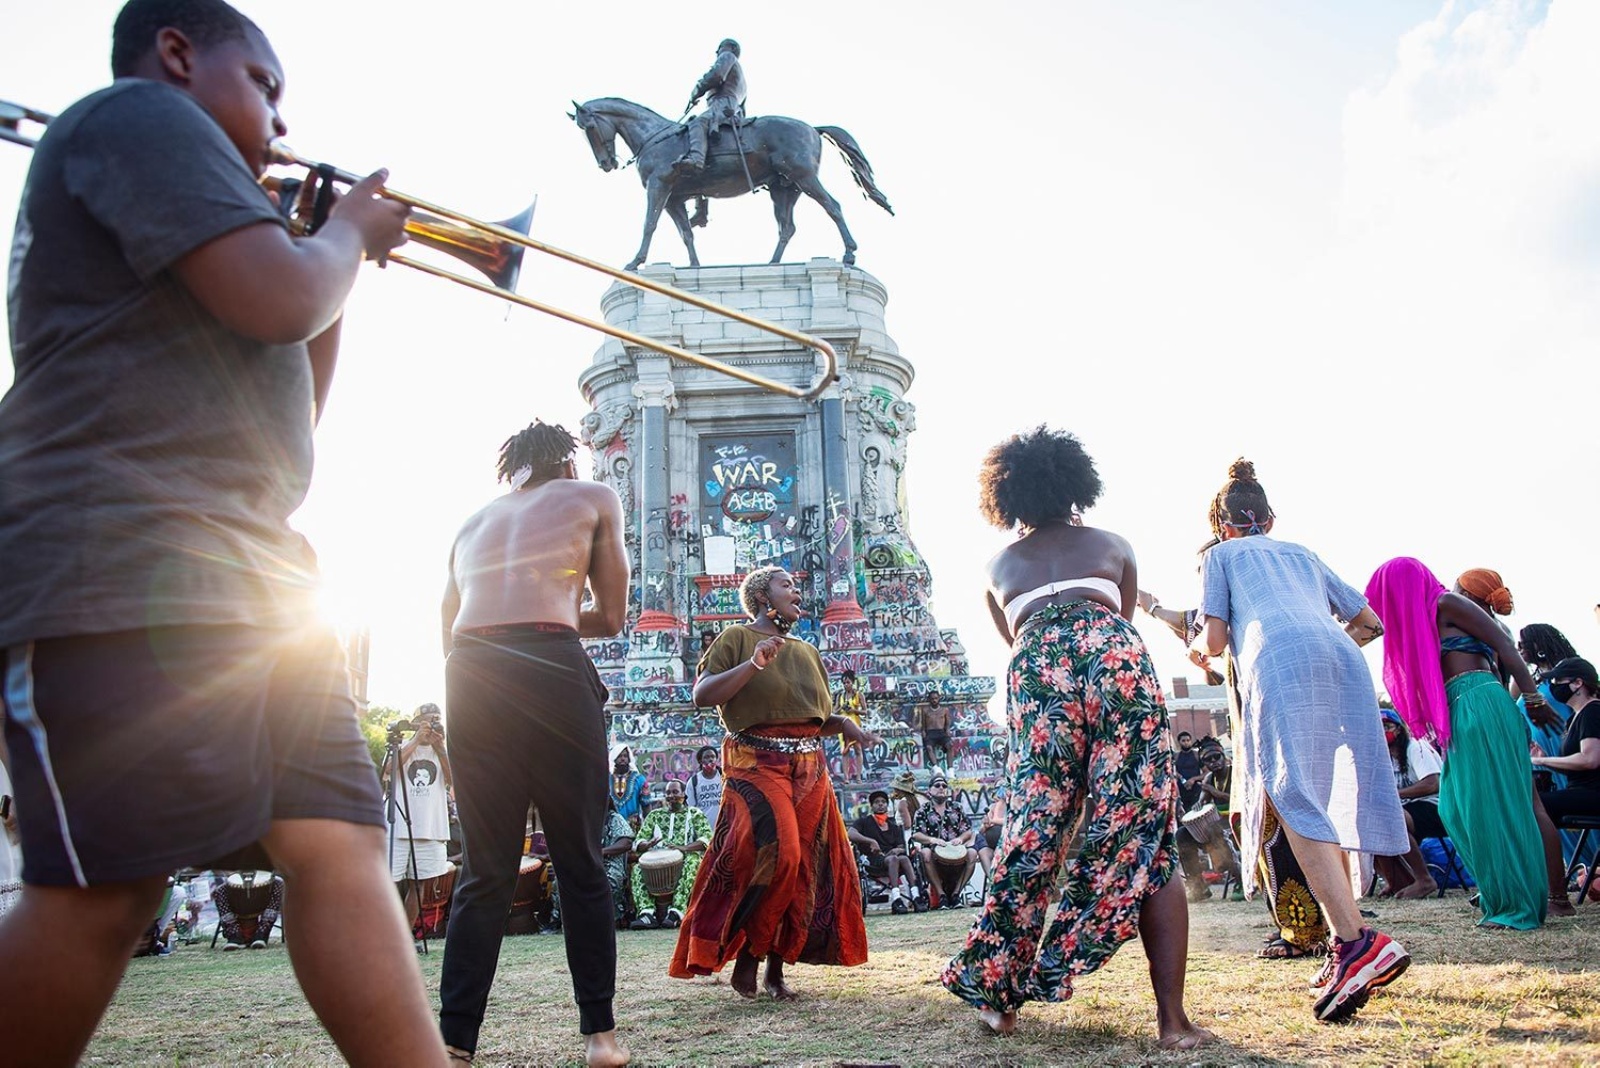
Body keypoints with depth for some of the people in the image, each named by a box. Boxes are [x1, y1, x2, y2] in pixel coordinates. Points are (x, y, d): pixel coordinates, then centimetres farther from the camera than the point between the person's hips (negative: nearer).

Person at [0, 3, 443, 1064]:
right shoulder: (141, 113, 3)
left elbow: (287, 412, 31)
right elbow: (277, 299, -14)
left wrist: (340, 259, 25)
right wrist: (349, 232, 6)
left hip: (246, 580, 10)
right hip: (127, 578, -10)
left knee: (342, 849, -1)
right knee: (103, 894, -8)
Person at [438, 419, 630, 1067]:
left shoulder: (475, 520, 29)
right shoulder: (595, 498, 18)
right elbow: (612, 617, 17)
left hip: (468, 675, 4)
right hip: (551, 671, -4)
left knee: (485, 870, 10)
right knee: (580, 862, 6)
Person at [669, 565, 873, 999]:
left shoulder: (807, 651, 21)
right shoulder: (736, 638, 2)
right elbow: (701, 695, -9)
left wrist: (845, 724, 6)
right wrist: (753, 664, -17)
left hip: (809, 769, 7)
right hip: (756, 764, -6)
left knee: (806, 868, 1)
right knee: (777, 853, -22)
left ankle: (777, 968, 11)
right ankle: (747, 954, -4)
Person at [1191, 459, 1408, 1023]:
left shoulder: (1221, 554, 24)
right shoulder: (1302, 553, 36)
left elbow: (1215, 640, 15)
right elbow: (1370, 622, 35)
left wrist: (1199, 650, 38)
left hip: (1279, 661, -5)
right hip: (1342, 661, 6)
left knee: (1295, 803, -14)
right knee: (1325, 804, 10)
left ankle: (1358, 941, -29)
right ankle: (1346, 952, 8)